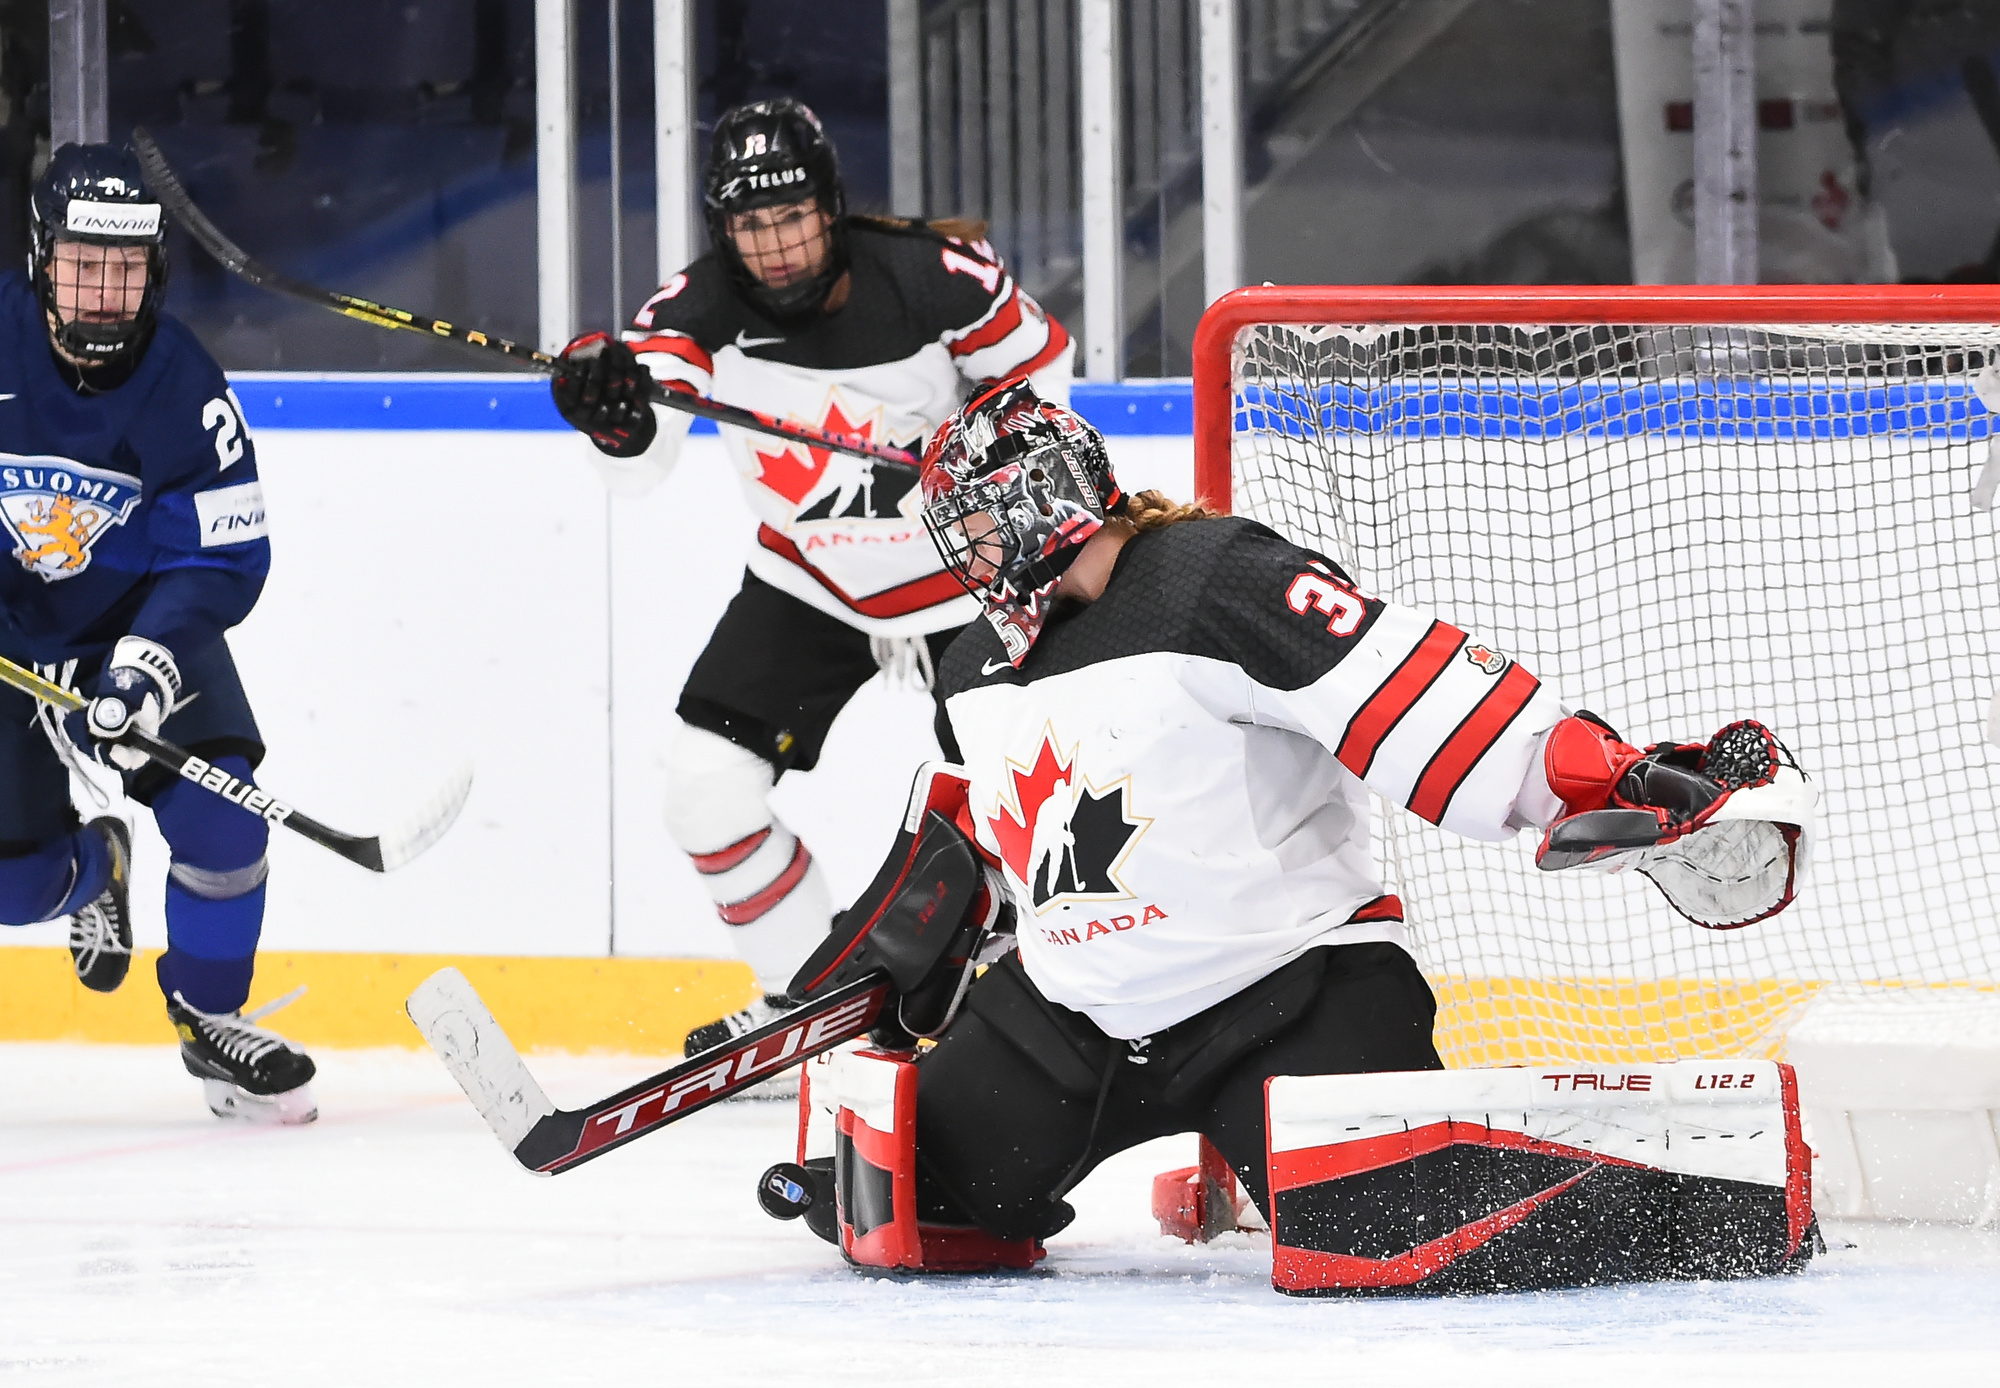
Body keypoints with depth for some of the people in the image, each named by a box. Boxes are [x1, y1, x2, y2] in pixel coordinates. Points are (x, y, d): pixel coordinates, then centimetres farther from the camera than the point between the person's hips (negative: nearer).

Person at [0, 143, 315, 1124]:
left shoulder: (180, 384, -19)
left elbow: (227, 555, -17)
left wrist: (150, 660, -32)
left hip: (145, 620, 0)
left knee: (218, 812, -20)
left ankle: (211, 1022, 3)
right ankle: (90, 863, 33)